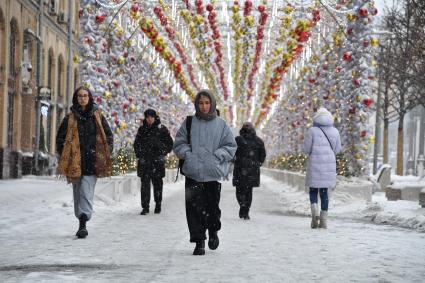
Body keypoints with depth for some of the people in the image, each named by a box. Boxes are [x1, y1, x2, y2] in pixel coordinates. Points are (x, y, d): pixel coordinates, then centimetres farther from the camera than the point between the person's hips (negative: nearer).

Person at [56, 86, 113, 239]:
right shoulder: (70, 118, 7)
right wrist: (64, 157, 2)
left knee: (86, 192, -14)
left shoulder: (97, 116, 6)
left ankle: (83, 224, -19)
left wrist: (107, 154, 0)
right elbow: (60, 137, 11)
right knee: (78, 193, 9)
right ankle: (82, 222, 21)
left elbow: (109, 135, 10)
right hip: (75, 161, 2)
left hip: (92, 161, -2)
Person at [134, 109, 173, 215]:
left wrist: (163, 153, -3)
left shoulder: (162, 129, 2)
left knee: (157, 183, 6)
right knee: (145, 183, -5)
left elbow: (170, 143, 8)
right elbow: (136, 143, 19)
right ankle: (145, 207, -5)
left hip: (158, 161, -1)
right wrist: (139, 154, 6)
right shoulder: (142, 129, 9)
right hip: (144, 160, 1)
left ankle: (158, 205, 21)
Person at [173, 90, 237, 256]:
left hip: (214, 173, 0)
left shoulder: (221, 125, 5)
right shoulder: (189, 123, 7)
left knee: (213, 207, 3)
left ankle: (213, 231, 33)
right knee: (194, 208, -6)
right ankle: (199, 242, 3)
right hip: (193, 172, 0)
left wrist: (218, 155, -9)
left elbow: (231, 146, 7)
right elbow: (179, 143, 11)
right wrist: (187, 153, -6)